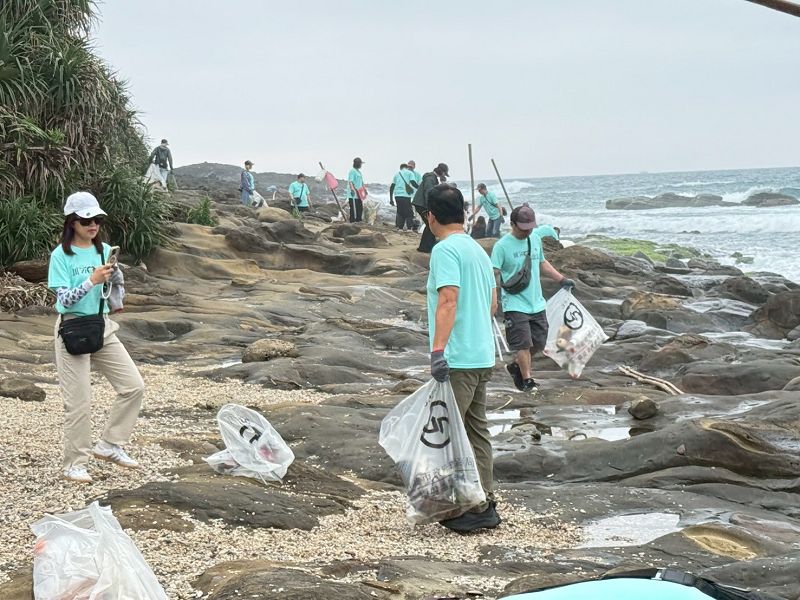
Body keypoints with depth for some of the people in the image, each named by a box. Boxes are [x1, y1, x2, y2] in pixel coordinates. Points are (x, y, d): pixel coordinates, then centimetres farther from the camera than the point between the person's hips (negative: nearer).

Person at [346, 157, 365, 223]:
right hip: (353, 195, -10)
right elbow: (350, 181, -21)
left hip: (358, 194, 10)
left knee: (360, 208, 13)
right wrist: (352, 189, -33)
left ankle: (359, 220, 21)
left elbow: (361, 181, 29)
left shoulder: (359, 171, 19)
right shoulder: (352, 171, -12)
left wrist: (364, 189, 31)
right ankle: (353, 221, -4)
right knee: (354, 209, -8)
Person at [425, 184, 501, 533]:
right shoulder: (479, 250, 15)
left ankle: (469, 509, -4)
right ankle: (485, 506, 19)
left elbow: (448, 300, -24)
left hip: (456, 360, -9)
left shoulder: (446, 249, -12)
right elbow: (493, 303, 21)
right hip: (483, 356, 9)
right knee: (477, 432, 14)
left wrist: (438, 349, -30)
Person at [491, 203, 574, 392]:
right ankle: (527, 380, 5)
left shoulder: (535, 239, 8)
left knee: (539, 342, 11)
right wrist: (495, 298, -28)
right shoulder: (502, 246, -12)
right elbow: (495, 274, -16)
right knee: (524, 344, -7)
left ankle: (516, 366, 33)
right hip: (515, 305, -7)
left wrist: (562, 279, 22)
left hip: (537, 303, 7)